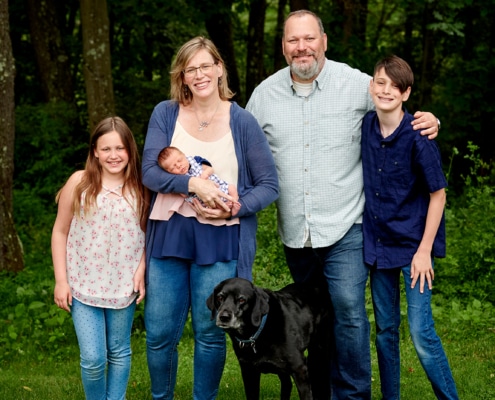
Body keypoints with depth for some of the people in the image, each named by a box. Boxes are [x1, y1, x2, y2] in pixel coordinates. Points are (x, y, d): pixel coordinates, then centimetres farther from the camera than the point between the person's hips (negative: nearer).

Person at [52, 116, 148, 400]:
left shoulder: (140, 187, 0)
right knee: (93, 358, -5)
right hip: (84, 285, -1)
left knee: (119, 352, 13)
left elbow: (148, 233, 8)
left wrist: (141, 270, -5)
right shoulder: (80, 182, -5)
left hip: (123, 285, 2)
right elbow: (60, 231, 1)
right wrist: (61, 280, -3)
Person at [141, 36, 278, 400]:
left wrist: (233, 209, -16)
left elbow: (269, 185, 0)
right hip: (168, 235, 2)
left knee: (210, 332, 5)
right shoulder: (165, 114, 3)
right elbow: (150, 171, -5)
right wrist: (193, 183, -21)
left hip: (220, 241, -1)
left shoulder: (241, 121, 0)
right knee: (160, 333, 5)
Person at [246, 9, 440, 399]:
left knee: (348, 309, -13)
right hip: (295, 232, 4)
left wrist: (428, 122, -12)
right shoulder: (266, 93, 6)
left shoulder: (357, 84, -4)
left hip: (344, 227, -4)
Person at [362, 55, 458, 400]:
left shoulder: (417, 136, -16)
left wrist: (425, 249, -13)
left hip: (414, 245, -5)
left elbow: (438, 194, -11)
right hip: (378, 242, 5)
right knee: (385, 329, 14)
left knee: (421, 332, -8)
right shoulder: (365, 126, -1)